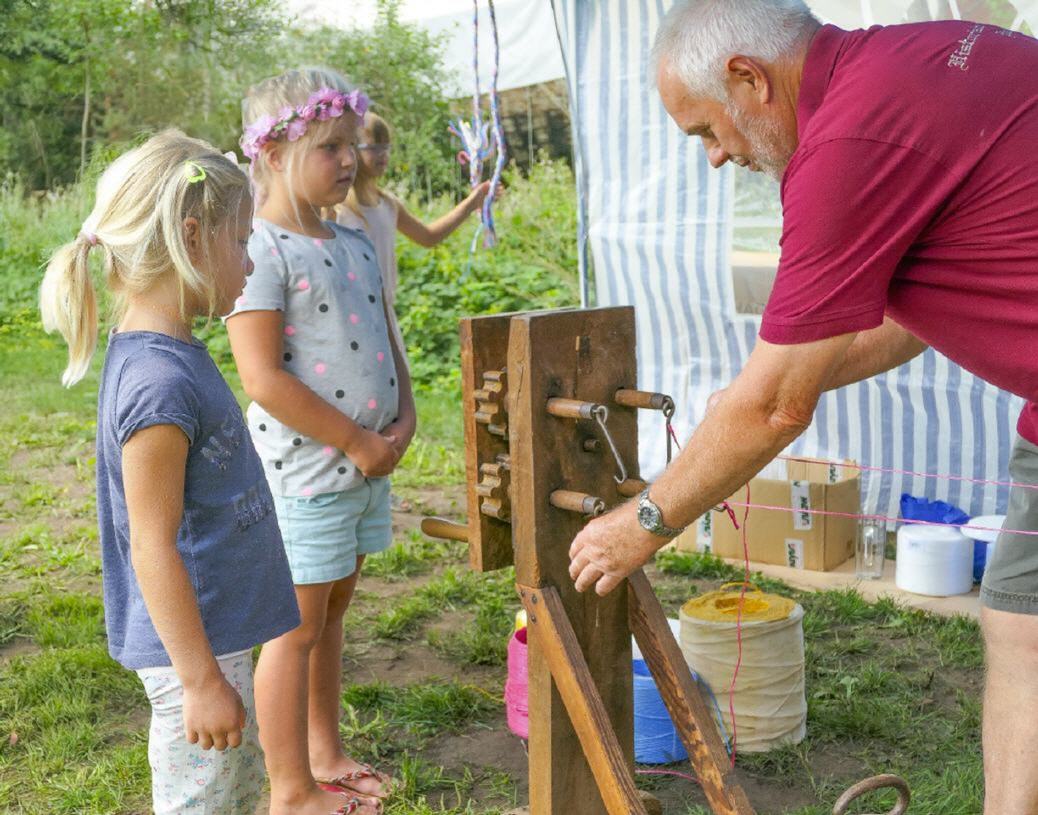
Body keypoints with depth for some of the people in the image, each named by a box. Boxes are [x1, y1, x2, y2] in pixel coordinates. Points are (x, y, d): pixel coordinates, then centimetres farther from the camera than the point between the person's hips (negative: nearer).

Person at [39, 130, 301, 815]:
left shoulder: (171, 354, 5)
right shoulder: (159, 382, -26)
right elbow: (152, 544, -25)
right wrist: (202, 680, -20)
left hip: (217, 631, 10)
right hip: (192, 650, -10)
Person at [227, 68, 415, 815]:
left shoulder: (355, 245, 10)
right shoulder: (261, 253, -16)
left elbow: (386, 340, 17)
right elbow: (264, 377, -22)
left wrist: (403, 419, 0)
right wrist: (357, 442, -17)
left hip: (369, 466, 8)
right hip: (305, 472, -8)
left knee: (332, 614, 20)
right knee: (298, 629, 4)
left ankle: (325, 755, 36)